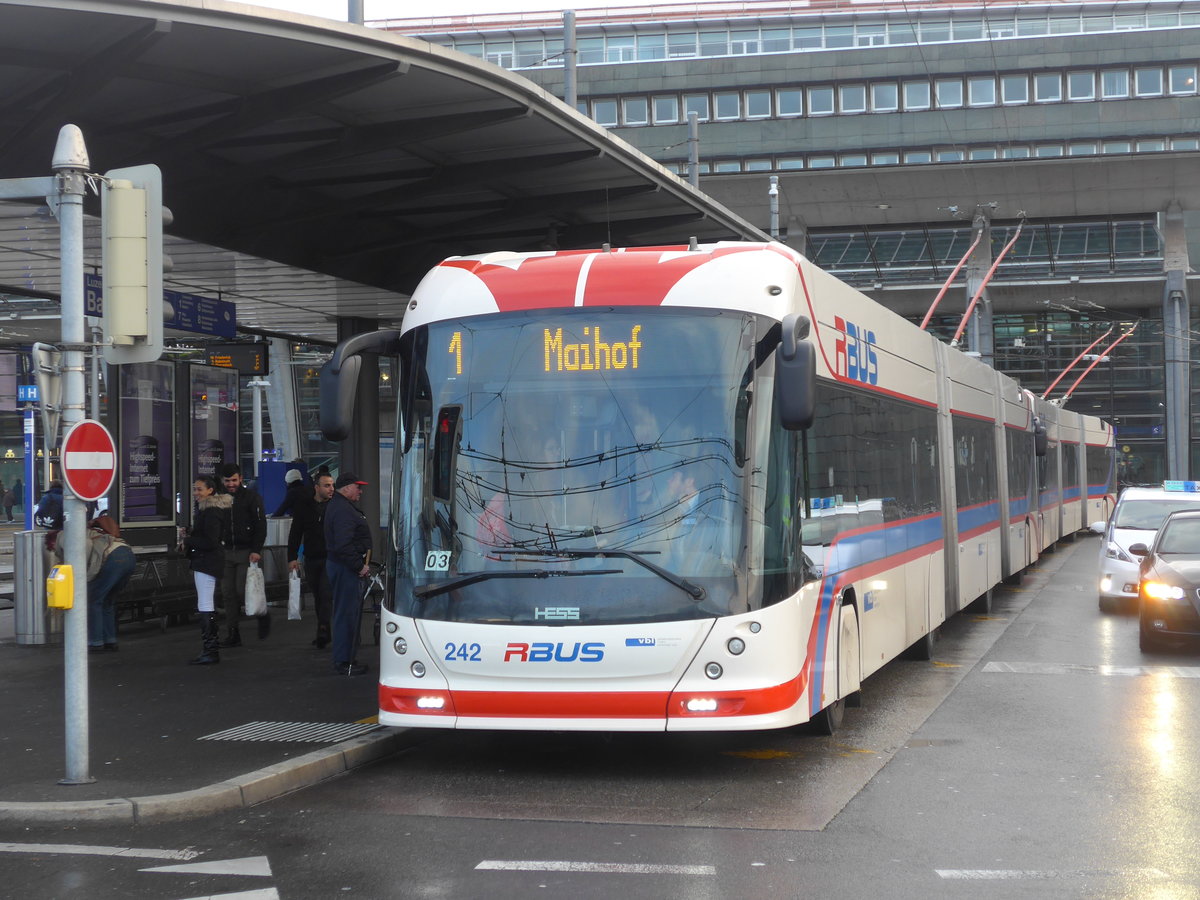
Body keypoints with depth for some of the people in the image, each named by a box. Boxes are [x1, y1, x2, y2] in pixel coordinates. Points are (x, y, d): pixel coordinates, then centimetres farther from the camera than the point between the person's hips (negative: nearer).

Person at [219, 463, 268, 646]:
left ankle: (263, 616, 16)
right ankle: (232, 635, 7)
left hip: (247, 551, -5)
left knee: (242, 590, -11)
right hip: (226, 552, 5)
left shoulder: (251, 496, -3)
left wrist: (256, 550, -15)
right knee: (228, 593, 2)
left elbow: (261, 525, -7)